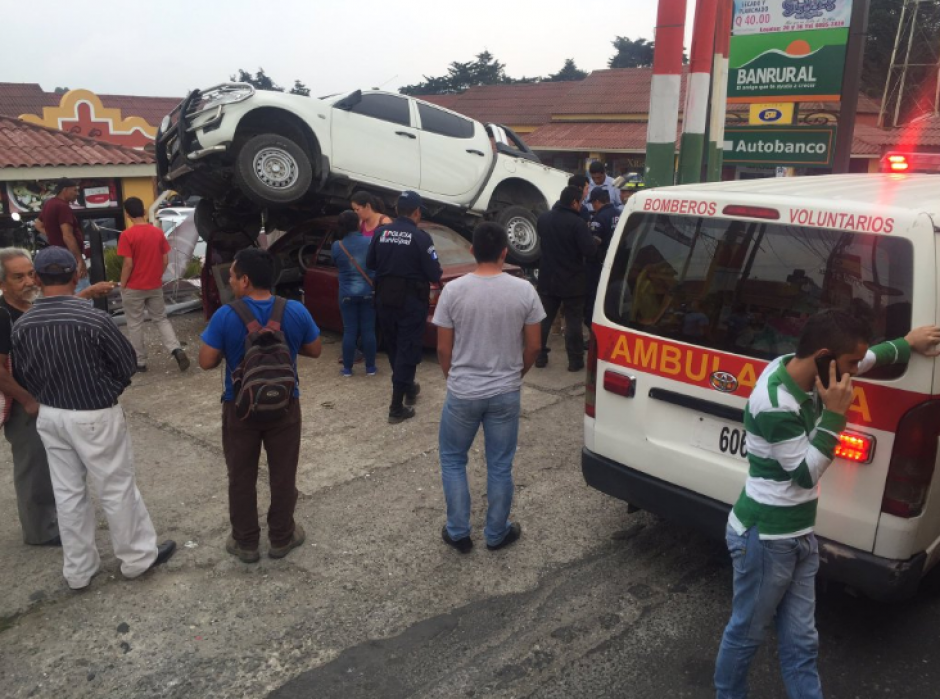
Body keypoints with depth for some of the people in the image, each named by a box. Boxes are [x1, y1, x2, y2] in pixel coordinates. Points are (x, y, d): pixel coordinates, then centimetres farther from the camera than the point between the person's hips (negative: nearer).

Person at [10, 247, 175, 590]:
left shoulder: (22, 325, -6)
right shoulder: (93, 318, -22)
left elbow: (21, 376, 5)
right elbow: (127, 363, -10)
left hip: (50, 416, 5)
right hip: (95, 417, -5)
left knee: (67, 493, 16)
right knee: (117, 489, 10)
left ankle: (78, 570, 30)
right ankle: (138, 556, 26)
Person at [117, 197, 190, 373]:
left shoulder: (127, 235, -14)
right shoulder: (158, 232, 0)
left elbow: (128, 264, -16)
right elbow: (165, 261, 2)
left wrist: (122, 286, -4)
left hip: (134, 288, -4)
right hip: (155, 286, 4)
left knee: (135, 325, 8)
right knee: (161, 319, 15)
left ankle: (139, 362, 15)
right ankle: (176, 349, -5)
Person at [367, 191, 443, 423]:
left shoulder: (380, 233, 0)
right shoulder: (421, 237, -14)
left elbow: (370, 264, 10)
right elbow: (435, 274, -14)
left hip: (384, 299, 5)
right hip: (411, 302, -5)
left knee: (394, 348, 20)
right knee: (407, 350, 0)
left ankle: (408, 388, 38)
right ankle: (397, 407, -2)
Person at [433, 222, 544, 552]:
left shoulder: (453, 290, -11)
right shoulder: (523, 290, -9)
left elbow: (444, 349, -5)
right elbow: (533, 346, -2)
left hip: (462, 394, -1)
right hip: (506, 394, 1)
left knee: (452, 460, 18)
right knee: (500, 466, 15)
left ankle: (458, 533, 24)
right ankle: (497, 534, 29)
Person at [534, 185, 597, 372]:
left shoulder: (543, 218, 3)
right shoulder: (577, 222, -18)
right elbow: (590, 251, -21)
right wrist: (595, 243, -2)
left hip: (547, 279, 5)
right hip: (572, 281, -5)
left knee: (544, 319, 13)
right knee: (573, 321, 4)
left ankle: (540, 356, 18)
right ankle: (575, 360, 7)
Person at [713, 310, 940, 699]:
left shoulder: (804, 372, -1)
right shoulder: (775, 403, -29)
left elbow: (868, 358, 21)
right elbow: (805, 473, -20)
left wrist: (907, 344, 32)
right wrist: (834, 414, -22)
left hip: (799, 537, 8)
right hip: (764, 539, -8)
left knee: (801, 642, 17)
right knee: (746, 633, 13)